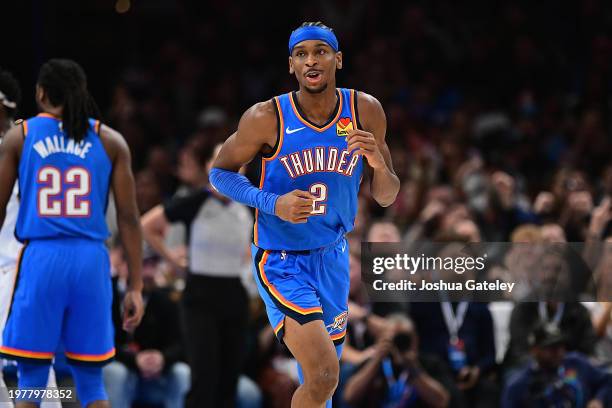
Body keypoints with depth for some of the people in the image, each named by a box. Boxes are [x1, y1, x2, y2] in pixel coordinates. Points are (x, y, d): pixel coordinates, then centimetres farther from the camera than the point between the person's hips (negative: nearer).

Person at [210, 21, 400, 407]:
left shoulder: (366, 111, -6)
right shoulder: (267, 118, -17)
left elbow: (386, 197, 2)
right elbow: (220, 172, -3)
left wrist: (378, 163, -21)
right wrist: (272, 204, -20)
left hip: (333, 257, 5)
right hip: (281, 260, -5)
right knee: (323, 377, -22)